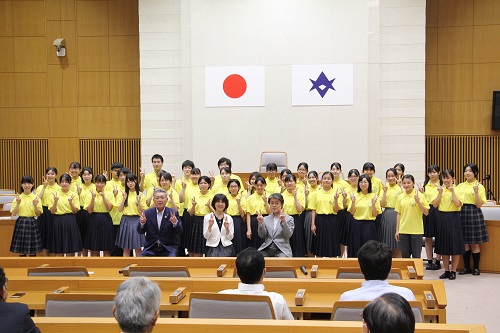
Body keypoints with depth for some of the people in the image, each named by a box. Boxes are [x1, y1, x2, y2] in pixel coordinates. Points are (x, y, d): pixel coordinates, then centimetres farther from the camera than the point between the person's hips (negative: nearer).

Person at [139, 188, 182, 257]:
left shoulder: (173, 213, -2)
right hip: (151, 248, 2)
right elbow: (140, 231, 2)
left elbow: (179, 231, -7)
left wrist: (175, 222, -28)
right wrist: (142, 223, -20)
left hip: (169, 249, -2)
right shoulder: (147, 213, 4)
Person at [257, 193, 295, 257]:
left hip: (282, 249, -2)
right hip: (266, 248, 3)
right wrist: (261, 223, -10)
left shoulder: (289, 219, 7)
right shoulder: (266, 219, 16)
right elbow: (262, 235, 6)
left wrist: (283, 221, -19)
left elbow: (288, 235, -5)